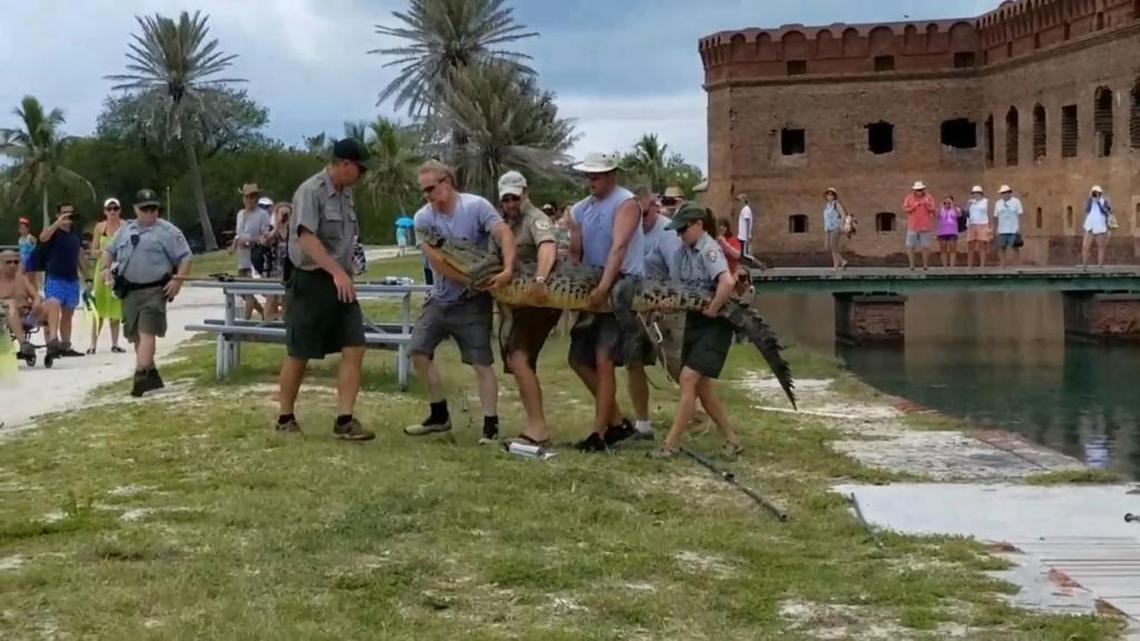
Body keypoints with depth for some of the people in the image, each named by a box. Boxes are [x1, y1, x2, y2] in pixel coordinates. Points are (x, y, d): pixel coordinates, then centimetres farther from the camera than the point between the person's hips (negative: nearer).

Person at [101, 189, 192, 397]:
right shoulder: (125, 230, 15)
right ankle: (151, 374, 25)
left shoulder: (167, 231, -2)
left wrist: (177, 280, -16)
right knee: (136, 335, 11)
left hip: (154, 291, -6)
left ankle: (141, 375, -26)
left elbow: (185, 257, -5)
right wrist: (106, 267, 5)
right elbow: (110, 250, 25)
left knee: (147, 331, -18)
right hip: (129, 291, 6)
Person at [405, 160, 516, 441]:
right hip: (440, 298, 5)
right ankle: (439, 415, 17)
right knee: (419, 352, 2)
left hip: (473, 300, -5)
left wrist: (507, 270, -43)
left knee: (482, 362, -5)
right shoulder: (423, 218, -6)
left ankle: (491, 425, 0)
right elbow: (437, 262, -15)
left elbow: (505, 234, -26)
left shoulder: (476, 206, -14)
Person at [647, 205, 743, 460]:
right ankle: (732, 440, 21)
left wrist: (713, 310, -25)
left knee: (688, 379, -13)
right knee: (700, 385, 10)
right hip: (693, 321, 9)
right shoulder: (683, 252, 9)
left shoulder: (709, 250, -17)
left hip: (714, 324, -9)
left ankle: (671, 445, -10)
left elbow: (728, 282, -33)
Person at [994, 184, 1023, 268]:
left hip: (1013, 230, -3)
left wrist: (1019, 228, -9)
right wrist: (995, 229, 4)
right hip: (1002, 230, 3)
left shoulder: (1016, 202, 0)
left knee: (1015, 248, -2)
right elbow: (996, 217, 10)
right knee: (1002, 248, 2)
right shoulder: (998, 203, 10)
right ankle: (1002, 267, 4)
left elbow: (1019, 216, -2)